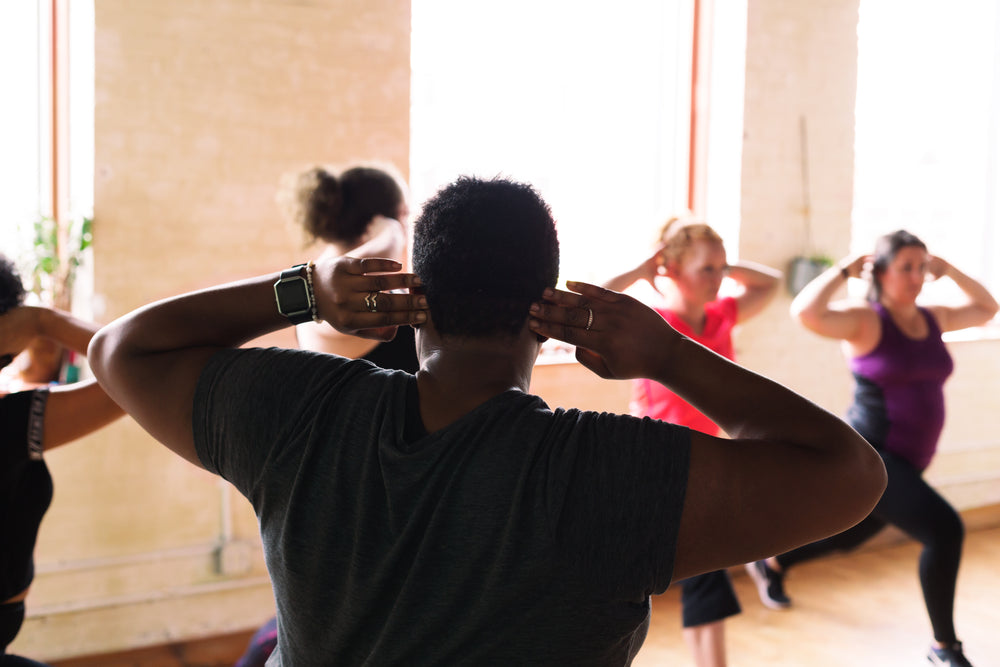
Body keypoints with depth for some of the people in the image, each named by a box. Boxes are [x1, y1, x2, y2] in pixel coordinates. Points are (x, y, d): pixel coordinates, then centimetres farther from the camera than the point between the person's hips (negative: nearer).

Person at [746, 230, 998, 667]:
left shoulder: (932, 319, 8)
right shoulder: (865, 320, -13)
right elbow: (805, 313, -32)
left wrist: (950, 271, 12)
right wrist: (844, 269, -19)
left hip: (905, 463, 8)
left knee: (852, 534, 25)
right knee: (945, 529, -22)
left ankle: (771, 565, 51)